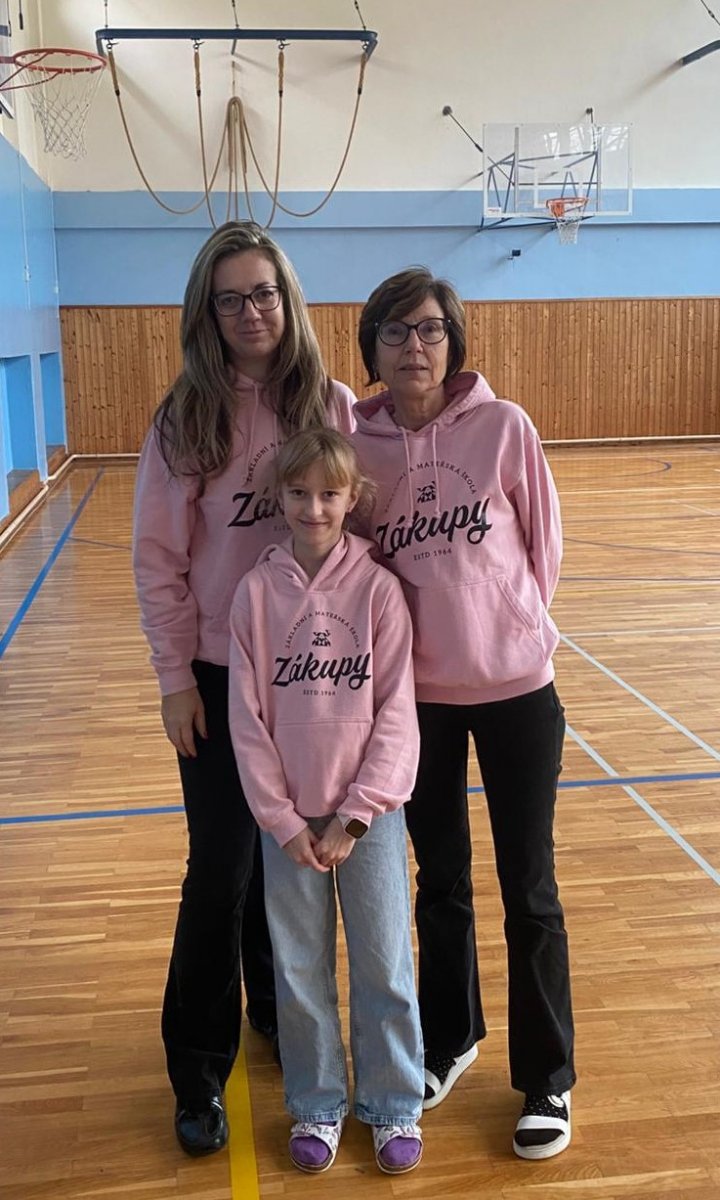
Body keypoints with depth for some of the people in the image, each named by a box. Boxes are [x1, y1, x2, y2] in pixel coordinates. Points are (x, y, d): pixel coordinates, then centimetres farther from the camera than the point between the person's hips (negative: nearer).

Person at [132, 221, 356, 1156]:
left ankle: (281, 1011, 39)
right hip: (222, 675, -2)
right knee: (223, 870, 4)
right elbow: (158, 559, -4)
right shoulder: (186, 419, -6)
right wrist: (176, 677, -7)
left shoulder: (334, 408, -2)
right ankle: (198, 1072, 22)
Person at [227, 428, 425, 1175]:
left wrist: (354, 816, -11)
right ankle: (317, 1107, 32)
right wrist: (282, 820, -7)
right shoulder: (256, 591, -5)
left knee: (385, 969, 9)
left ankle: (394, 1107, 30)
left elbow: (396, 710, -7)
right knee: (299, 972, 12)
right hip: (288, 818, 1)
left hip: (369, 814, -1)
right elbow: (247, 717, -4)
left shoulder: (378, 588, -7)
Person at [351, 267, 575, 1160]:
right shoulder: (356, 443, -5)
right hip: (416, 696, 2)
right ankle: (448, 1040, 40)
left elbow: (543, 547, 0)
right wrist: (418, 631, 3)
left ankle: (548, 1080, 27)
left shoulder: (503, 427, -10)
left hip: (517, 689, -2)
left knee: (528, 891, 9)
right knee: (441, 882, 18)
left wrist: (503, 626, 8)